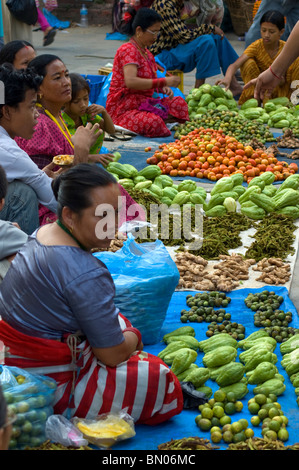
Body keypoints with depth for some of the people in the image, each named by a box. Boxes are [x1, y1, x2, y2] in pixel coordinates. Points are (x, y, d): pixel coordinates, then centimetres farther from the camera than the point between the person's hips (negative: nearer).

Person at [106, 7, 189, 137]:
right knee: (154, 122, -35)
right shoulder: (128, 50, -13)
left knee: (180, 103, -6)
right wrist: (164, 82, -27)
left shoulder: (146, 52, 17)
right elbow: (131, 82, -29)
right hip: (123, 108, -9)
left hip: (143, 102, 9)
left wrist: (163, 88, -2)